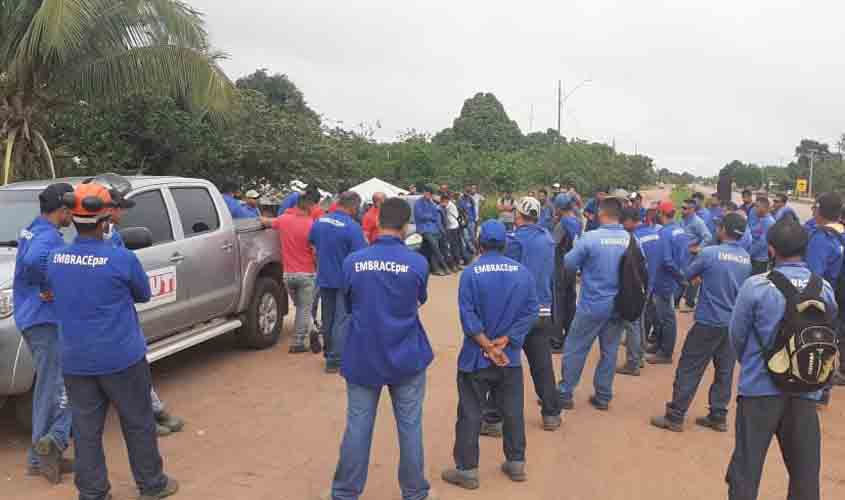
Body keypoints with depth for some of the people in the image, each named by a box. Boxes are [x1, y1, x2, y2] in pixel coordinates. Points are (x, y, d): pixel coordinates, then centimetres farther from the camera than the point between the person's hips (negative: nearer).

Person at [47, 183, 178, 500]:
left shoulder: (55, 260, -2)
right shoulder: (121, 258, -17)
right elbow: (144, 295, -1)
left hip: (75, 361, 4)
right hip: (122, 358, -4)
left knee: (86, 429, 13)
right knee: (138, 424, 12)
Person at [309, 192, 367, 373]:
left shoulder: (319, 222, -1)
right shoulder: (353, 227, -21)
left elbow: (312, 243, 15)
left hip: (324, 278, 6)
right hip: (344, 280, -6)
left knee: (327, 319, 19)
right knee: (341, 321, 2)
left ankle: (328, 353, 32)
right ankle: (335, 360, 3)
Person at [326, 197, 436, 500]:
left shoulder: (353, 262, -10)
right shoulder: (418, 263, -12)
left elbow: (348, 305, 6)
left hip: (363, 356, 1)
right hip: (406, 357, 0)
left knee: (357, 427, 10)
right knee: (410, 426, 12)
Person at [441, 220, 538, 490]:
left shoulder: (471, 273, -12)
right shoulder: (523, 272, -2)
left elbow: (468, 316, -16)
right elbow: (530, 311, -5)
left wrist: (487, 346, -12)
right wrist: (504, 341, -9)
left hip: (476, 357, -3)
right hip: (511, 356, 3)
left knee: (470, 415, 7)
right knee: (513, 411, 17)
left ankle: (467, 470, 14)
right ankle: (516, 463, 29)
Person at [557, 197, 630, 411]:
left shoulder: (590, 237, -17)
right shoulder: (631, 239, -4)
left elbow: (569, 264, -7)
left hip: (592, 304, -4)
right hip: (618, 305, 4)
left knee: (575, 349, 9)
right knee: (609, 351, 15)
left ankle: (565, 394, 17)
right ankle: (603, 397, 24)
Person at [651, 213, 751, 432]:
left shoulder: (710, 253, -15)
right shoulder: (747, 258, 4)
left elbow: (687, 275, -1)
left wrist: (702, 275, 20)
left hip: (709, 321, -6)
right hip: (734, 323, 6)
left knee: (689, 369, 1)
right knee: (725, 371, 13)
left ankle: (675, 417, 5)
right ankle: (718, 417, 21)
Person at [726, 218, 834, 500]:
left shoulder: (756, 285, -13)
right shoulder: (824, 289, -4)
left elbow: (737, 334, -4)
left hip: (760, 387, -3)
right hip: (806, 389, 3)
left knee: (746, 469, 8)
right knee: (805, 472, 17)